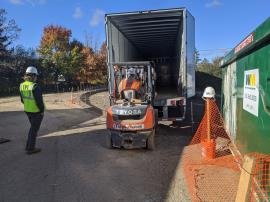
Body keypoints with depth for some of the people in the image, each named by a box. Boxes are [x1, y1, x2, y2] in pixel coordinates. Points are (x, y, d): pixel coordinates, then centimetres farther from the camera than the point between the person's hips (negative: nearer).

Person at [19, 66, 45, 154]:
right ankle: (30, 149, 15)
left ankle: (29, 146, 28)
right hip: (37, 111, -7)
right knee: (34, 129, 5)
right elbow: (39, 101, -23)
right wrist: (42, 111, -10)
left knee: (33, 127, 23)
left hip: (28, 110, 8)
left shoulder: (22, 85, 0)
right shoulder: (35, 86, -24)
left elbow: (23, 99, 9)